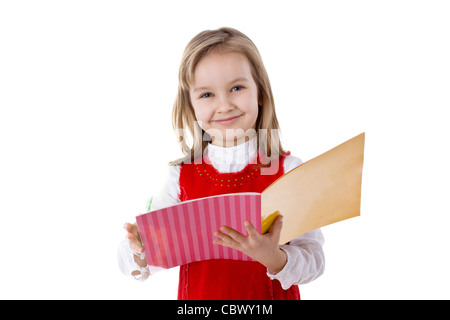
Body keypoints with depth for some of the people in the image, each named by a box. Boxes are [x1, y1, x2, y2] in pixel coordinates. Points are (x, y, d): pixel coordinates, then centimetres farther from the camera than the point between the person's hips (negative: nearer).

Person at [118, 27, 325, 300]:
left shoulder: (288, 171, -12)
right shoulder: (180, 176, -8)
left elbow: (314, 261, -14)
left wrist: (274, 258, -32)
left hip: (271, 296, -1)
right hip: (197, 296, 1)